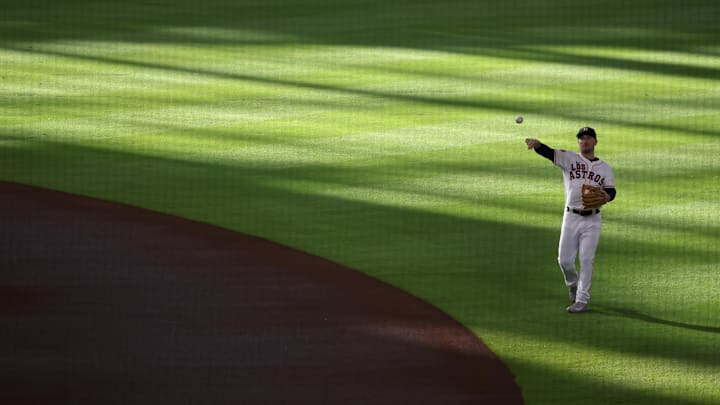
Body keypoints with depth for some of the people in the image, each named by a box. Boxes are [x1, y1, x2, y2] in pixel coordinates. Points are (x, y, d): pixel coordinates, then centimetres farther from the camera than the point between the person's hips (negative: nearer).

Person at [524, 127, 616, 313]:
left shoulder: (605, 168, 9)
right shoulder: (569, 159, 5)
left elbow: (611, 191, -1)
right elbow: (549, 152, -11)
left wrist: (606, 197, -26)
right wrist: (536, 143, -34)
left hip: (592, 220, 0)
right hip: (571, 218, 1)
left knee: (586, 260, -6)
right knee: (564, 259, 1)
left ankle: (582, 300, -2)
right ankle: (573, 285, 31)